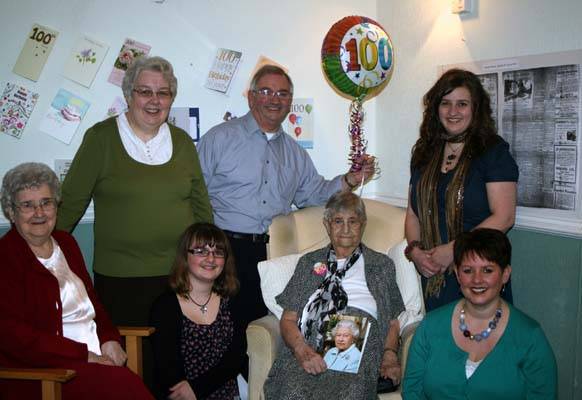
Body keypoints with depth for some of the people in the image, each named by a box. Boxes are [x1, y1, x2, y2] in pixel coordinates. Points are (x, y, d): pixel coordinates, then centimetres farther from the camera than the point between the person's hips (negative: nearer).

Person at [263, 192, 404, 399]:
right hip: (310, 348, 1)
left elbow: (392, 322, 19)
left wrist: (390, 353, -2)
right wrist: (303, 351, -8)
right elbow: (288, 319, 12)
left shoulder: (381, 265, 19)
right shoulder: (309, 262, 20)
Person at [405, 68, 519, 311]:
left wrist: (452, 250, -16)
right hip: (432, 275, 4)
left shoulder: (494, 151, -5)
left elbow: (504, 217, -12)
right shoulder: (424, 152, 10)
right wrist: (414, 250, -6)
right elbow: (413, 213, 11)